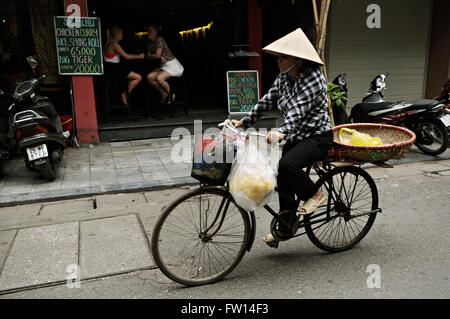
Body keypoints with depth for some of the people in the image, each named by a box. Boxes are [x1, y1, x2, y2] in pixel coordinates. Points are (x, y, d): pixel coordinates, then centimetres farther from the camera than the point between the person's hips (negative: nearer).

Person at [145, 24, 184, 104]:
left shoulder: (159, 40, -16)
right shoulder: (150, 42, 10)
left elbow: (157, 55, -23)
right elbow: (149, 54, 6)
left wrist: (150, 55, -1)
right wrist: (160, 57, -11)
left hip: (172, 65, -9)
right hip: (163, 66, 9)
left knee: (159, 78, -29)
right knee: (149, 77, -7)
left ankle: (171, 95, -4)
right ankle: (164, 94, 6)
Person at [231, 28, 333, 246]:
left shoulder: (312, 77, -19)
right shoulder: (283, 77, 5)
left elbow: (298, 109, -34)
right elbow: (267, 101, 5)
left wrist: (282, 132, -48)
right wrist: (244, 122, -3)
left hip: (318, 137, -8)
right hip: (296, 136, 8)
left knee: (287, 164, -30)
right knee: (283, 178, 4)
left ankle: (315, 194, -2)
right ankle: (286, 226, 20)